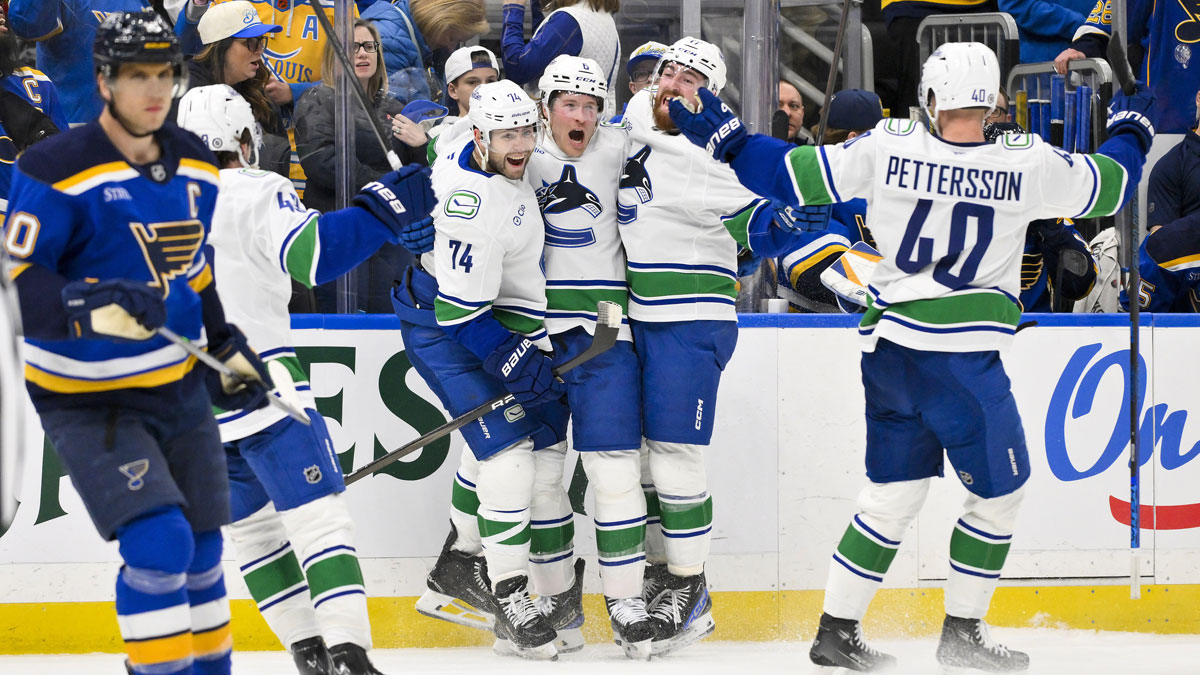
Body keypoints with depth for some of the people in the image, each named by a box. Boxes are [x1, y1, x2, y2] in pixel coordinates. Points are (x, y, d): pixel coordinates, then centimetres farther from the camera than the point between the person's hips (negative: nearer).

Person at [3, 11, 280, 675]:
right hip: (89, 402, -7)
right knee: (157, 545, -19)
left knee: (200, 548, 15)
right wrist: (95, 308, -36)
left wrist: (227, 347, 14)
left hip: (181, 390, 7)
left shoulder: (194, 165, 5)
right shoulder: (55, 170, -19)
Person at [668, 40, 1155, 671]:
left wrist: (725, 137, 12)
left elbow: (794, 174, 0)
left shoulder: (886, 149, -6)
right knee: (998, 492, 13)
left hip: (889, 351, 4)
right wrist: (1131, 131, 28)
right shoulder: (1030, 164, -9)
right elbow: (1109, 184, 8)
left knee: (893, 492, 16)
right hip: (962, 359, -4)